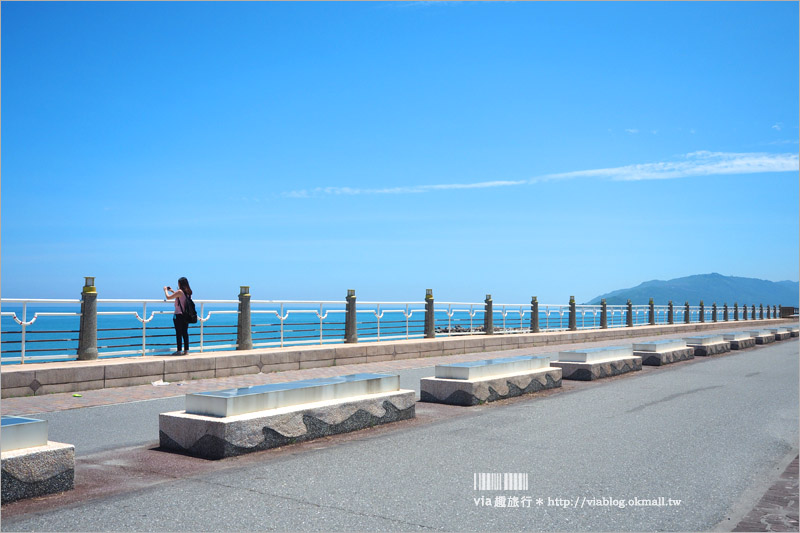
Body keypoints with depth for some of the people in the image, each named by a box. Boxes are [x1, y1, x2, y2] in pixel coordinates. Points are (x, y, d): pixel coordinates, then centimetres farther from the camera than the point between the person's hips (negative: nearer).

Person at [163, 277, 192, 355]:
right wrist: (172, 291, 32)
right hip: (186, 315, 7)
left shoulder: (180, 291, -15)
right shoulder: (188, 292, 8)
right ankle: (186, 350, 12)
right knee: (185, 332, 10)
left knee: (179, 333, -2)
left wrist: (165, 290, 9)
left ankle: (179, 351, 0)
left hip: (179, 315, -7)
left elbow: (168, 297, -8)